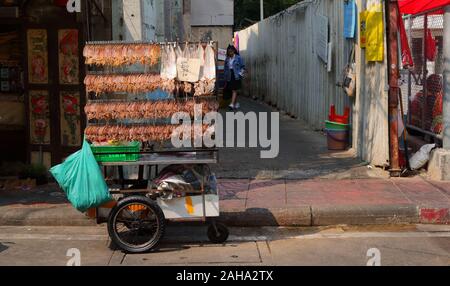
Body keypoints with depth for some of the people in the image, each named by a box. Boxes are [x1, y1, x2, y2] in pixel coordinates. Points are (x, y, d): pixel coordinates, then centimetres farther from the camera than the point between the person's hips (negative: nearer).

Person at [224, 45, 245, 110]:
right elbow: (225, 69, 16)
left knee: (234, 90, -11)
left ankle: (232, 104, -20)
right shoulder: (227, 59, 11)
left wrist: (240, 74, -8)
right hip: (229, 77, 4)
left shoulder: (238, 58, 0)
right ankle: (236, 104, 19)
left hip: (236, 77, -4)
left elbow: (243, 67, 3)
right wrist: (226, 77, 11)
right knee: (233, 91, 7)